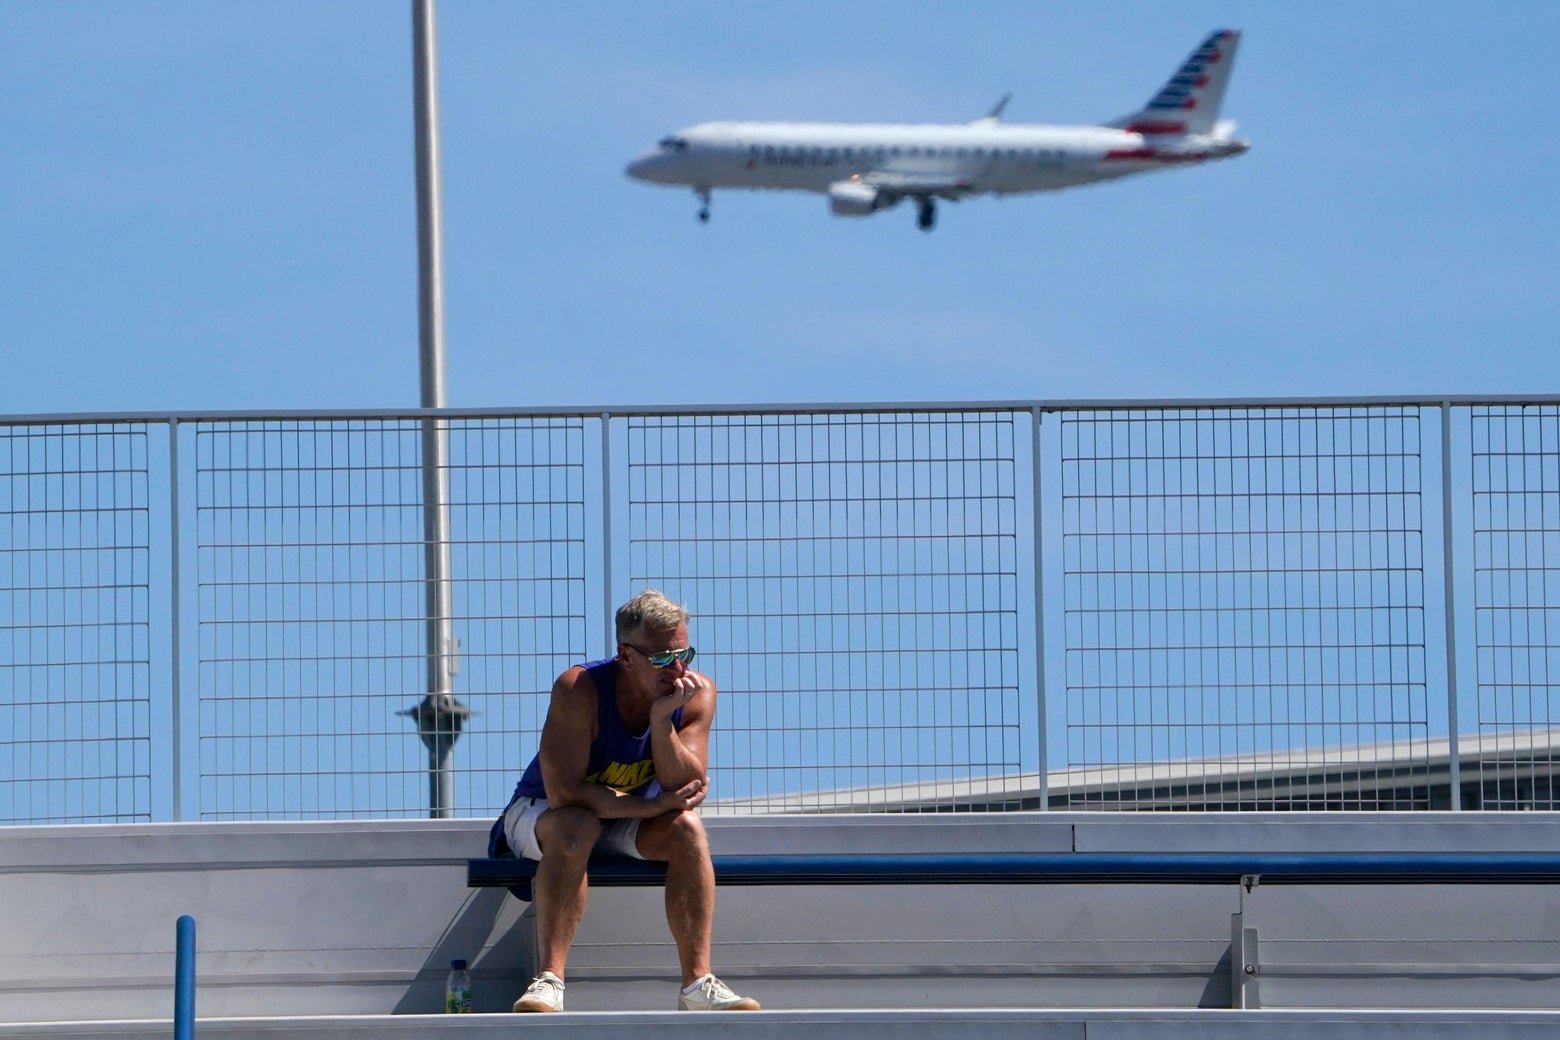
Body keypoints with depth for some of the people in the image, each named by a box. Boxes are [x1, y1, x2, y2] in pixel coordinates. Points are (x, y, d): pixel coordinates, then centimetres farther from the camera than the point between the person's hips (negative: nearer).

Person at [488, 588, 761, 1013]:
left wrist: (662, 720, -35)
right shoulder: (579, 689, -27)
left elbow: (685, 788, -21)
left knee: (687, 828, -24)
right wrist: (657, 805, -28)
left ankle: (698, 984, -28)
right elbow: (564, 792, -32)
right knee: (576, 827, -36)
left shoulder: (697, 694, -14)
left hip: (627, 827, 4)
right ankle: (548, 982, -39)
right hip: (542, 814, -4)